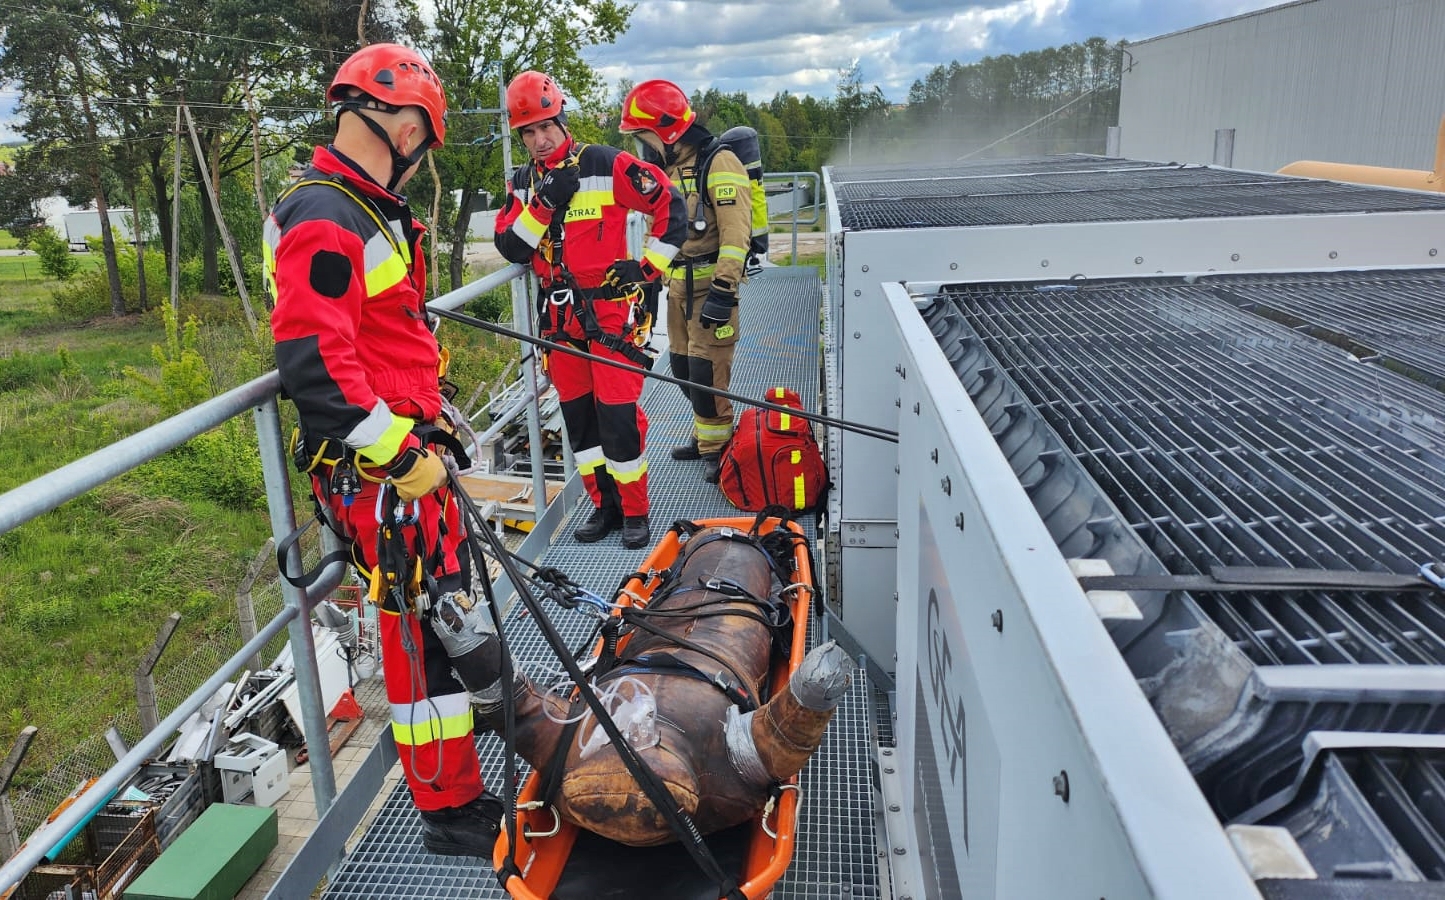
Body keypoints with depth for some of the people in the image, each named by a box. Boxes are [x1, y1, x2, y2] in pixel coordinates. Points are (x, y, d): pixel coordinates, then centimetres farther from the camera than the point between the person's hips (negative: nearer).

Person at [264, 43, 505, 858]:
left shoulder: (372, 212, 16)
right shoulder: (325, 222, -17)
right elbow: (313, 366, -25)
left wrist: (431, 421, 23)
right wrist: (401, 456, -22)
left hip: (411, 448, 10)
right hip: (376, 472, -10)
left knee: (453, 615, 17)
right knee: (422, 632, -1)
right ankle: (450, 812, 15)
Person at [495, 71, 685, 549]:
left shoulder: (607, 165, -7)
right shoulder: (523, 182, 8)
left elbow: (669, 203, -4)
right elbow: (511, 248, -2)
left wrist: (650, 266, -7)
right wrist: (544, 203, -15)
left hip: (611, 306, -5)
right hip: (560, 312, 6)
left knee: (618, 411, -7)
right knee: (577, 414, 10)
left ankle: (635, 511, 8)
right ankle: (604, 505, 24)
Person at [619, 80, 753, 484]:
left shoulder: (718, 164, -13)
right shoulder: (666, 169, 14)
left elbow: (736, 231, -21)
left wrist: (723, 290, -26)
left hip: (710, 283, -8)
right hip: (678, 284, 9)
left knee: (706, 369, -7)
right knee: (683, 365, 12)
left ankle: (717, 446, 8)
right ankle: (705, 435, 28)